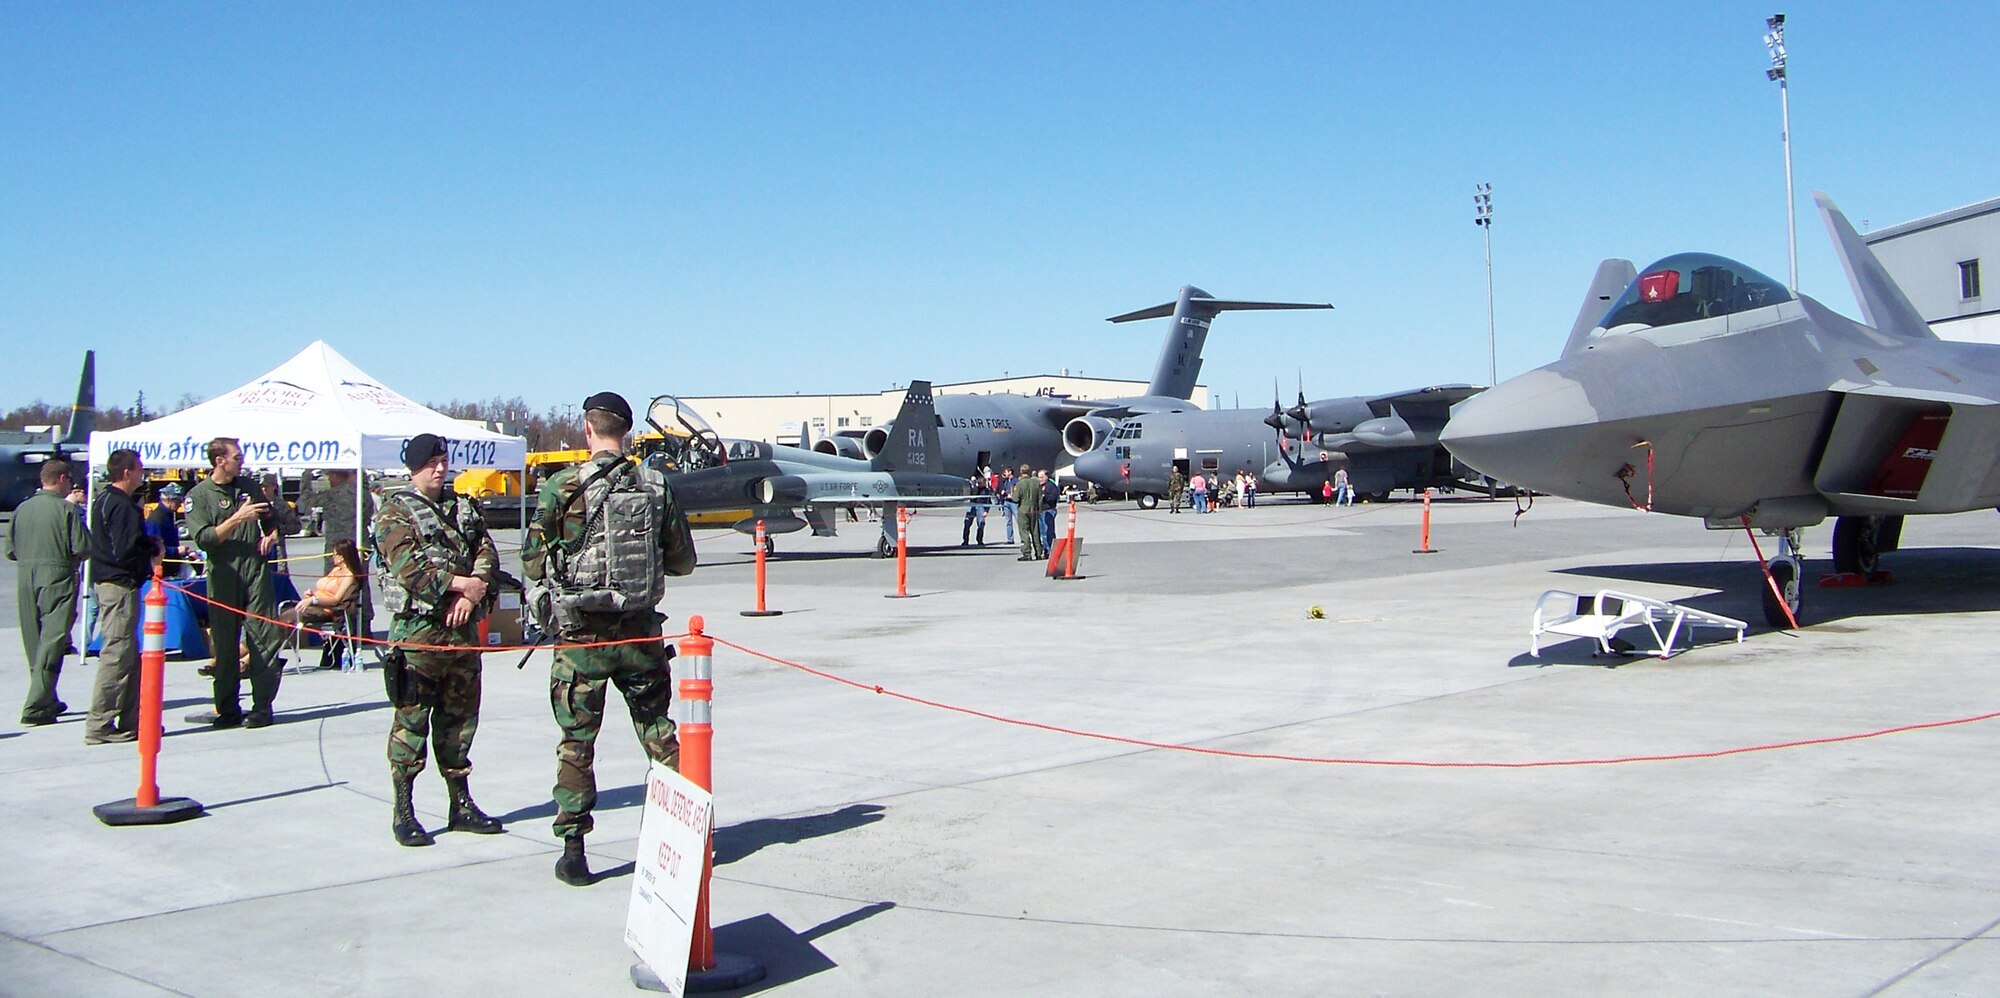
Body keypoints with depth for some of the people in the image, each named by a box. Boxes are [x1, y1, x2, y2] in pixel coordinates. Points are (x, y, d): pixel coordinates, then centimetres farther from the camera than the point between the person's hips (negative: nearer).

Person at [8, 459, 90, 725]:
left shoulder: (22, 509, 8)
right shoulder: (66, 509, -7)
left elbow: (10, 551, 10)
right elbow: (83, 547, -12)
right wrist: (71, 558, 10)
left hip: (25, 577, 6)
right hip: (58, 577, -6)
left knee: (34, 642, 15)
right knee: (52, 642, -5)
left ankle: (47, 701, 25)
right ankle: (35, 707, -11)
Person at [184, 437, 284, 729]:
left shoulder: (248, 486, 14)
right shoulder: (198, 496, 1)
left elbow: (270, 519, 27)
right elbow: (203, 539, -11)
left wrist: (271, 535, 6)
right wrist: (238, 518, -17)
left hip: (256, 571, 2)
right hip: (223, 576, -2)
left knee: (265, 638, -4)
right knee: (225, 645, 3)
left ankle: (262, 706, 0)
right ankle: (228, 710, 12)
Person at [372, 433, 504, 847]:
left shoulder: (463, 507, 17)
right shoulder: (395, 511, -1)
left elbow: (486, 552, 7)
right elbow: (408, 567, -13)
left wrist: (471, 595, -9)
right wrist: (460, 583, -15)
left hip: (463, 626, 6)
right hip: (418, 628, -6)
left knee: (460, 716, 11)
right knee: (411, 719, -3)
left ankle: (461, 803, 19)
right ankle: (403, 811, 3)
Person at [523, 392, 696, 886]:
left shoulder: (562, 488, -9)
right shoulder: (657, 487, 0)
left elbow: (532, 564, -5)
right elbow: (683, 561, 5)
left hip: (582, 633, -3)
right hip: (641, 632, 3)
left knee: (576, 743, 6)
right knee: (659, 733, 16)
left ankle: (573, 852, 8)